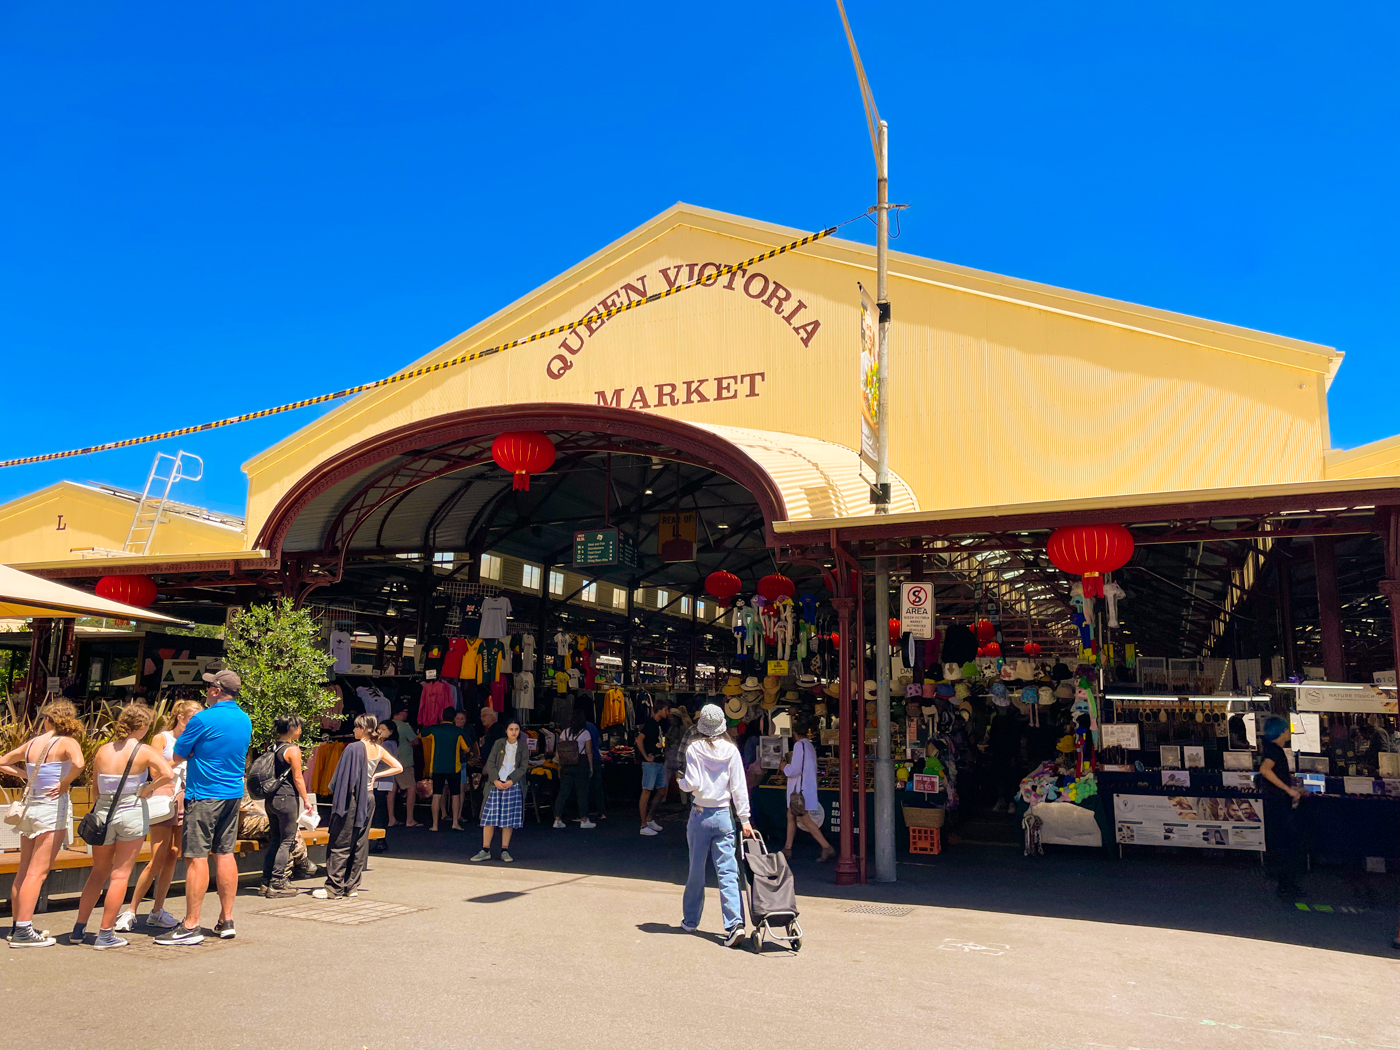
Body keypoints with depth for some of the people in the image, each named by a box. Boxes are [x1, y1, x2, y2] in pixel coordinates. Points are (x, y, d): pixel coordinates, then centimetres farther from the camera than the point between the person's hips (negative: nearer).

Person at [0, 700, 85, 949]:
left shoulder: (32, 744, 8)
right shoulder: (67, 742, -9)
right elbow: (78, 764, -29)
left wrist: (24, 775, 16)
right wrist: (64, 783, -13)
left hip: (30, 806, 6)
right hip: (52, 807, -6)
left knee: (24, 871, 14)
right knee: (37, 872, -5)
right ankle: (23, 931, -5)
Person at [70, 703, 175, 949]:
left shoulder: (103, 750, 3)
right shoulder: (145, 751, -9)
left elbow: (96, 788, 6)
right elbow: (169, 774, -23)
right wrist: (148, 788, -8)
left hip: (103, 811, 4)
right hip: (131, 813, -4)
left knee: (98, 872, 20)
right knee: (120, 874, 4)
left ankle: (79, 929, 24)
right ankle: (105, 934, 7)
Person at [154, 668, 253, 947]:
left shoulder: (204, 719, -14)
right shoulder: (245, 720, 9)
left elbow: (177, 757, -5)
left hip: (203, 796, -7)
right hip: (233, 795, 7)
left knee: (197, 857, -3)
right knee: (225, 854, 11)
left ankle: (191, 926, 0)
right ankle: (226, 920, 15)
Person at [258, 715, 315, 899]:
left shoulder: (271, 748, 10)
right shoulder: (292, 749, -12)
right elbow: (298, 778, -12)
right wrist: (306, 799, -5)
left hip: (270, 799, 8)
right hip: (287, 798, -8)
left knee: (274, 840, 14)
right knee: (287, 841, 0)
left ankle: (266, 883, 16)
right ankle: (277, 884, 0)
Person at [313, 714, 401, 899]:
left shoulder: (354, 748, -15)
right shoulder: (379, 749, 5)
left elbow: (345, 776, -15)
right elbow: (398, 767, 12)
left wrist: (335, 793, -5)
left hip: (352, 799, -7)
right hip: (368, 798, 7)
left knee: (340, 844, 0)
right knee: (360, 844, 11)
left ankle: (334, 888, 3)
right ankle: (352, 886, 16)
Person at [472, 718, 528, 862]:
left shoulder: (523, 746, 4)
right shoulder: (498, 744, 5)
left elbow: (523, 767, -1)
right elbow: (490, 763, 0)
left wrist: (511, 781, -14)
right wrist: (495, 780, -14)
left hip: (513, 785, 0)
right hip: (495, 784, 0)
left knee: (509, 819, 1)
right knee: (489, 818, -1)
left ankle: (505, 850, 10)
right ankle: (485, 851, 6)